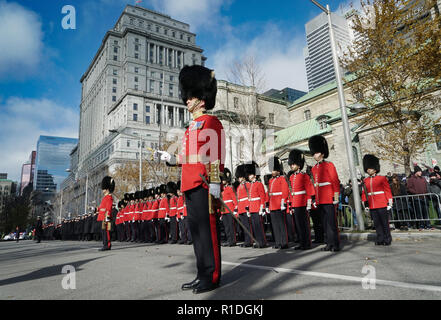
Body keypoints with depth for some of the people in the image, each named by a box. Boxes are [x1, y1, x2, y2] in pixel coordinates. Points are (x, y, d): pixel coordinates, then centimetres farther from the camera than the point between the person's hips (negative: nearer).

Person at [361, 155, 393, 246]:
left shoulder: (382, 178, -1)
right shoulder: (365, 180, 10)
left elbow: (388, 191, -1)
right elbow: (364, 193, 13)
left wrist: (389, 203, -6)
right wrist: (365, 205, 10)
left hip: (382, 205, -4)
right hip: (372, 207, 4)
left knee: (385, 223, 2)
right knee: (377, 224, 7)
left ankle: (387, 239, 15)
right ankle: (380, 239, 15)